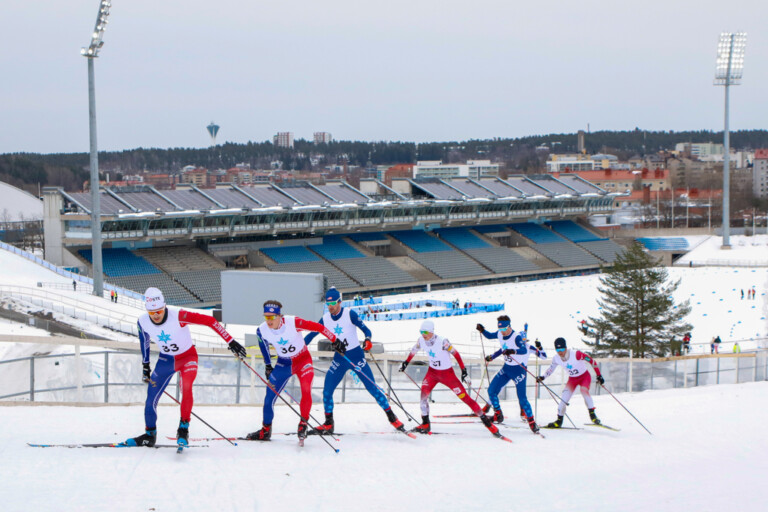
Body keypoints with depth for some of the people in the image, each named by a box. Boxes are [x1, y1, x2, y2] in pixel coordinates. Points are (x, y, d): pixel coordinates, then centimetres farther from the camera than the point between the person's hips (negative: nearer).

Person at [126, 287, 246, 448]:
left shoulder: (178, 316, -31)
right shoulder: (143, 322, -16)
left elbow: (209, 320, -28)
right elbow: (144, 341, 7)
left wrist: (230, 341, -29)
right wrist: (145, 366, 14)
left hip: (187, 356, -4)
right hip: (166, 360, 4)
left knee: (186, 387, -32)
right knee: (151, 397, -1)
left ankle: (184, 429, -20)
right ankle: (149, 435, 22)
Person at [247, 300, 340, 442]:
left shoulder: (293, 322, -28)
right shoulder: (262, 330, -16)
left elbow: (317, 327, -18)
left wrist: (334, 340, -12)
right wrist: (268, 365, 14)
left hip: (303, 359, -3)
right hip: (283, 363, 3)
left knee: (306, 390, -24)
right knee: (270, 395, 0)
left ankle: (303, 423, -7)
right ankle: (265, 430, 18)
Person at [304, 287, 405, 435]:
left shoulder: (350, 314, -12)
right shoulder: (325, 319, 0)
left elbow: (365, 329, -11)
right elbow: (310, 335, 8)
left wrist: (368, 340, -32)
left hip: (356, 356, -4)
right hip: (339, 359, 4)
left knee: (372, 388, -6)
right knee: (327, 391, -4)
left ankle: (391, 417, 4)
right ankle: (328, 424, 11)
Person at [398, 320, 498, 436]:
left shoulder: (442, 342, -26)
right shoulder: (421, 341, -9)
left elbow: (455, 354, -17)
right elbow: (414, 350, 12)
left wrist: (464, 371, -17)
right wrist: (406, 362, 23)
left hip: (447, 373, -5)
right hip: (432, 372, 5)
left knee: (464, 396, -6)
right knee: (423, 393, -16)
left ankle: (485, 419, 2)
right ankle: (425, 424, -4)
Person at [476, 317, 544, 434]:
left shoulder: (517, 337, -22)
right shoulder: (500, 334, -1)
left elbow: (524, 350, -37)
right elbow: (489, 336, 19)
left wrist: (513, 351, -54)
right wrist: (482, 330, -1)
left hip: (519, 369, -7)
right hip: (506, 368, 7)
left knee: (522, 398, -9)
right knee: (491, 391, 1)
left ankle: (531, 422, 5)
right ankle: (498, 415, 18)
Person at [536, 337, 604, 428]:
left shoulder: (576, 354, -29)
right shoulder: (556, 359, -14)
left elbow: (591, 361, -21)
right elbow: (550, 369, 5)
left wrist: (599, 376, -18)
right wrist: (542, 377, -13)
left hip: (584, 376, -4)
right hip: (572, 379, 4)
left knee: (584, 390, -32)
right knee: (564, 396, -9)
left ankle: (592, 415, -25)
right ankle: (559, 421, 5)